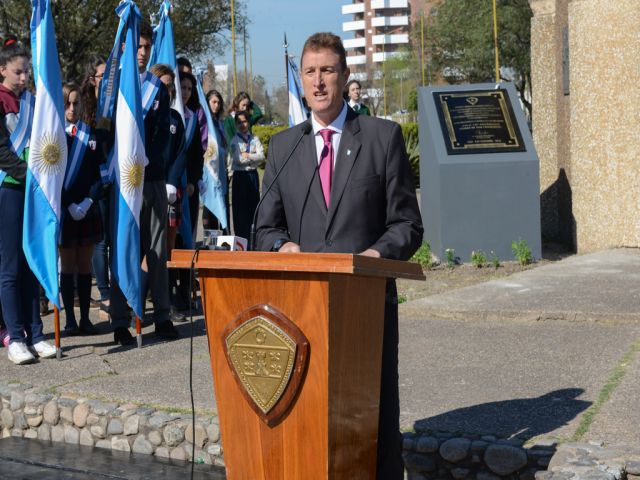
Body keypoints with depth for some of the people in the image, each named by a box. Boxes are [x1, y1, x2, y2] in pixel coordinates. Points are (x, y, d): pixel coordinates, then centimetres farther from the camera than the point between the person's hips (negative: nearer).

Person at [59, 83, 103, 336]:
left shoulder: (91, 135, 8)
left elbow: (99, 174, 5)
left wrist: (88, 202, -9)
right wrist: (69, 205, -13)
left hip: (89, 210, 2)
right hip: (63, 209, -2)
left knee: (85, 265, 5)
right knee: (68, 265, 1)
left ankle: (85, 318, 9)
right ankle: (70, 320, 5)